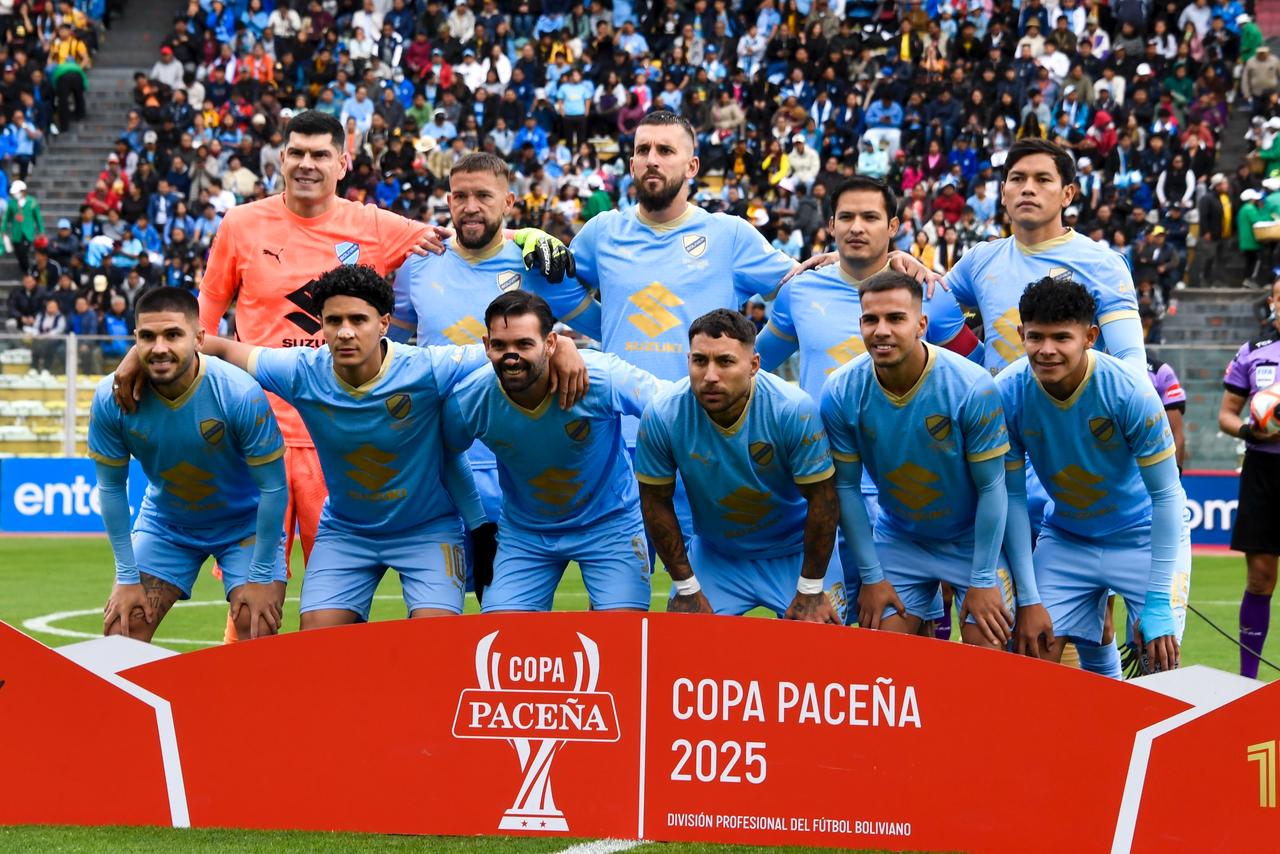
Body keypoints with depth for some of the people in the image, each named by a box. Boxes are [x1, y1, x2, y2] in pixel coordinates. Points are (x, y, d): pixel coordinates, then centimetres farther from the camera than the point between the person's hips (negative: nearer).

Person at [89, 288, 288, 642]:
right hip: (164, 526, 2)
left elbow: (273, 487, -20)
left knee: (257, 634, -15)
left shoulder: (241, 394, -30)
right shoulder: (111, 397, -22)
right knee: (121, 631, -6)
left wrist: (261, 578, -16)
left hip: (246, 524, -2)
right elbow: (111, 487, -7)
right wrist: (127, 578, -6)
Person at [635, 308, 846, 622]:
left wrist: (811, 590, -14)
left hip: (795, 550, -2)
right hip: (713, 553, 2)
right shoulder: (661, 415, -21)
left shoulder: (794, 409, -27)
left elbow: (822, 498, -18)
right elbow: (656, 502, -8)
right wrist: (686, 587, -7)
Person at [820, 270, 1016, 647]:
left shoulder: (971, 386, -24)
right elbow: (846, 486, -6)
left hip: (973, 540, -2)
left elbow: (991, 487, -17)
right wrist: (871, 576, -5)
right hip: (898, 540, 2)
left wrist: (983, 580, -15)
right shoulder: (841, 393, -16)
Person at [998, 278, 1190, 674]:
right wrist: (1028, 599, -12)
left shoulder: (1129, 390, -26)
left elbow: (1166, 495, -19)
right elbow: (1012, 496, -10)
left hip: (1145, 536, -2)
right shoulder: (1007, 394, -19)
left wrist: (1159, 602, -22)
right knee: (1032, 658, -7)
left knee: (1160, 663, -13)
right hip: (1063, 538, 3)